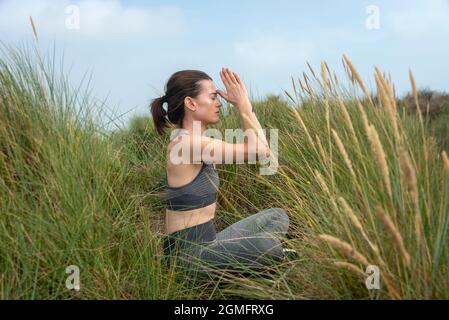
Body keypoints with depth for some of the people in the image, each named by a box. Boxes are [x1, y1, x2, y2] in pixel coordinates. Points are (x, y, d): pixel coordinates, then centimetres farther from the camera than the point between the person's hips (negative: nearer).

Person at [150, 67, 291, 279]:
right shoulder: (188, 142, -21)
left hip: (203, 243, 10)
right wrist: (243, 104, -13)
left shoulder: (186, 139, 9)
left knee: (277, 216, 14)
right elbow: (261, 150, -20)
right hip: (193, 253, -10)